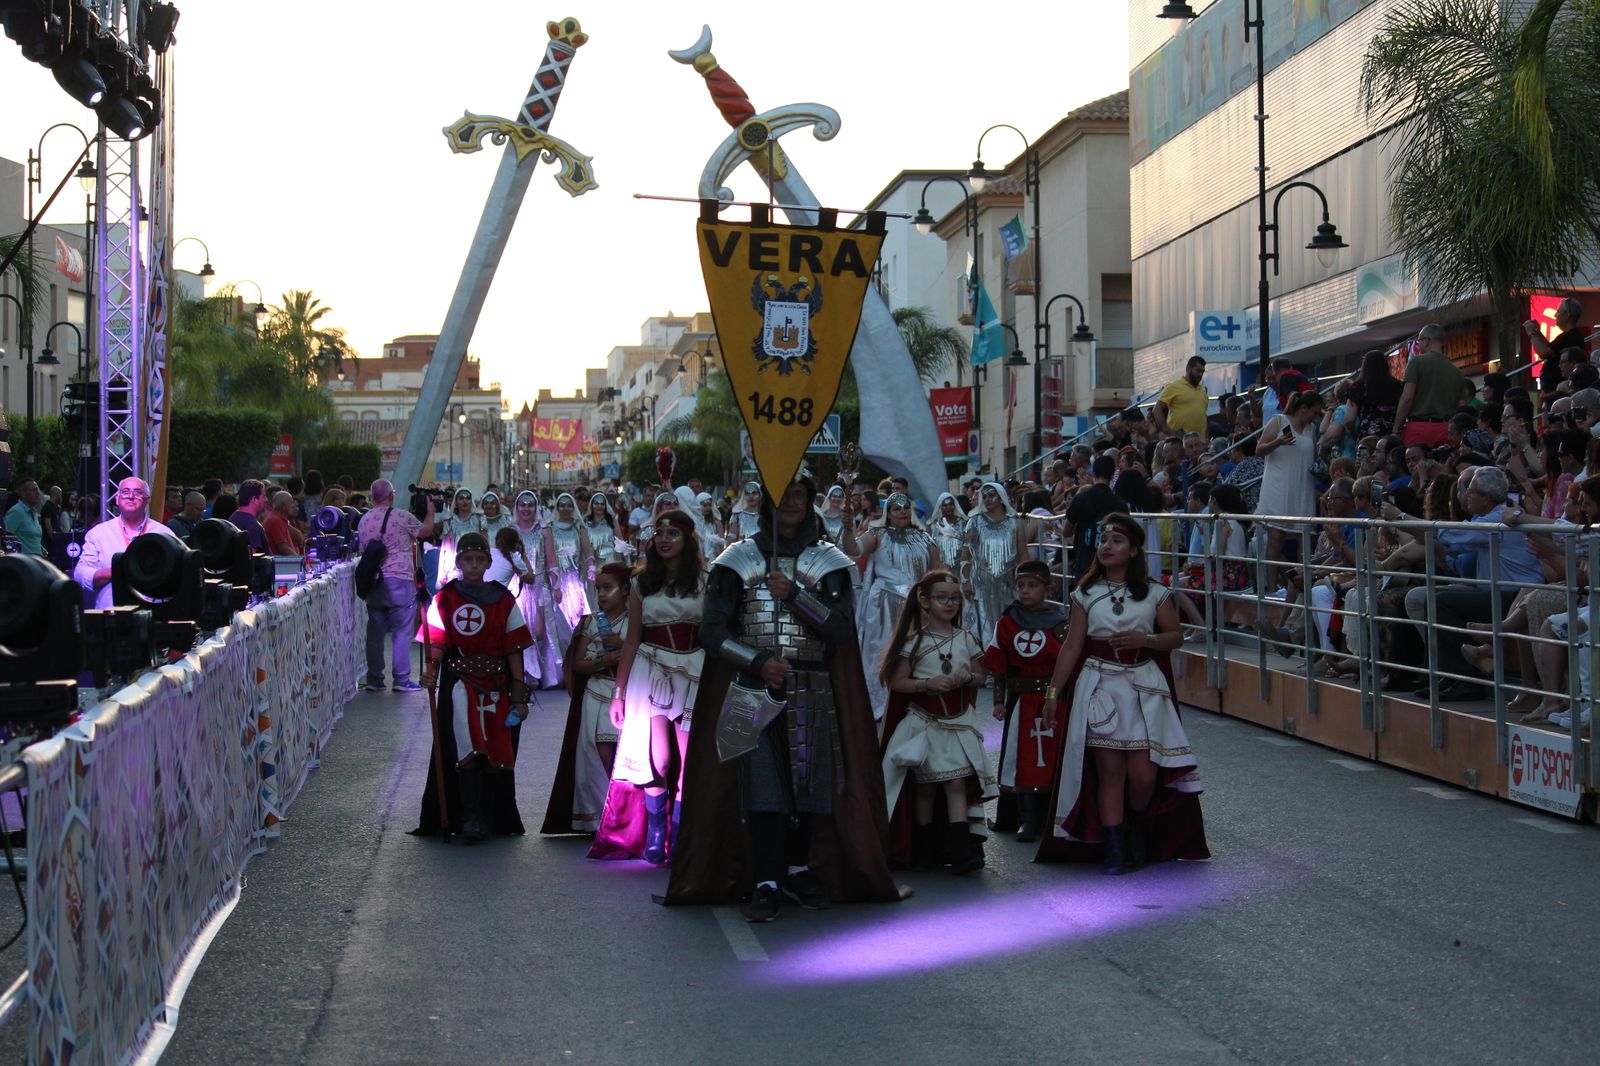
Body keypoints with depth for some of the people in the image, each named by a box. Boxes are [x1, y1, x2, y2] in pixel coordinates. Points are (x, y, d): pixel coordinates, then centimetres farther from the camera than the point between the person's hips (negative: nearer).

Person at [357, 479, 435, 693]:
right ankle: (401, 679, 0)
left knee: (375, 630, 9)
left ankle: (374, 679, 11)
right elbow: (426, 531, 4)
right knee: (402, 631, 0)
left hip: (373, 582, 5)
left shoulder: (363, 520, 8)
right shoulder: (401, 517, -8)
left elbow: (362, 548, 16)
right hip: (399, 579, -5)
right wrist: (430, 510, 21)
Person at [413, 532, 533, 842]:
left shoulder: (503, 601, 7)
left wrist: (519, 695, 4)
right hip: (459, 681, -2)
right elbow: (436, 644, -3)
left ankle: (492, 820, 13)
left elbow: (514, 650, 7)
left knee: (496, 753, 3)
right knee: (466, 750, -15)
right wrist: (431, 669, -25)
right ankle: (470, 819, -11)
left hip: (495, 685, 2)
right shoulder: (444, 599, 4)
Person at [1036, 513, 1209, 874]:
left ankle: (1139, 828, 26)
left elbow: (1175, 635, 8)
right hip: (1100, 686, 0)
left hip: (1144, 686, 0)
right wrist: (1054, 690, 2)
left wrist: (1145, 639, -11)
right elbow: (1072, 646, 4)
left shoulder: (1154, 593, 2)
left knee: (1144, 773, -5)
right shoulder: (1086, 594, 3)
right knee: (1109, 771, -1)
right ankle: (1114, 848, 7)